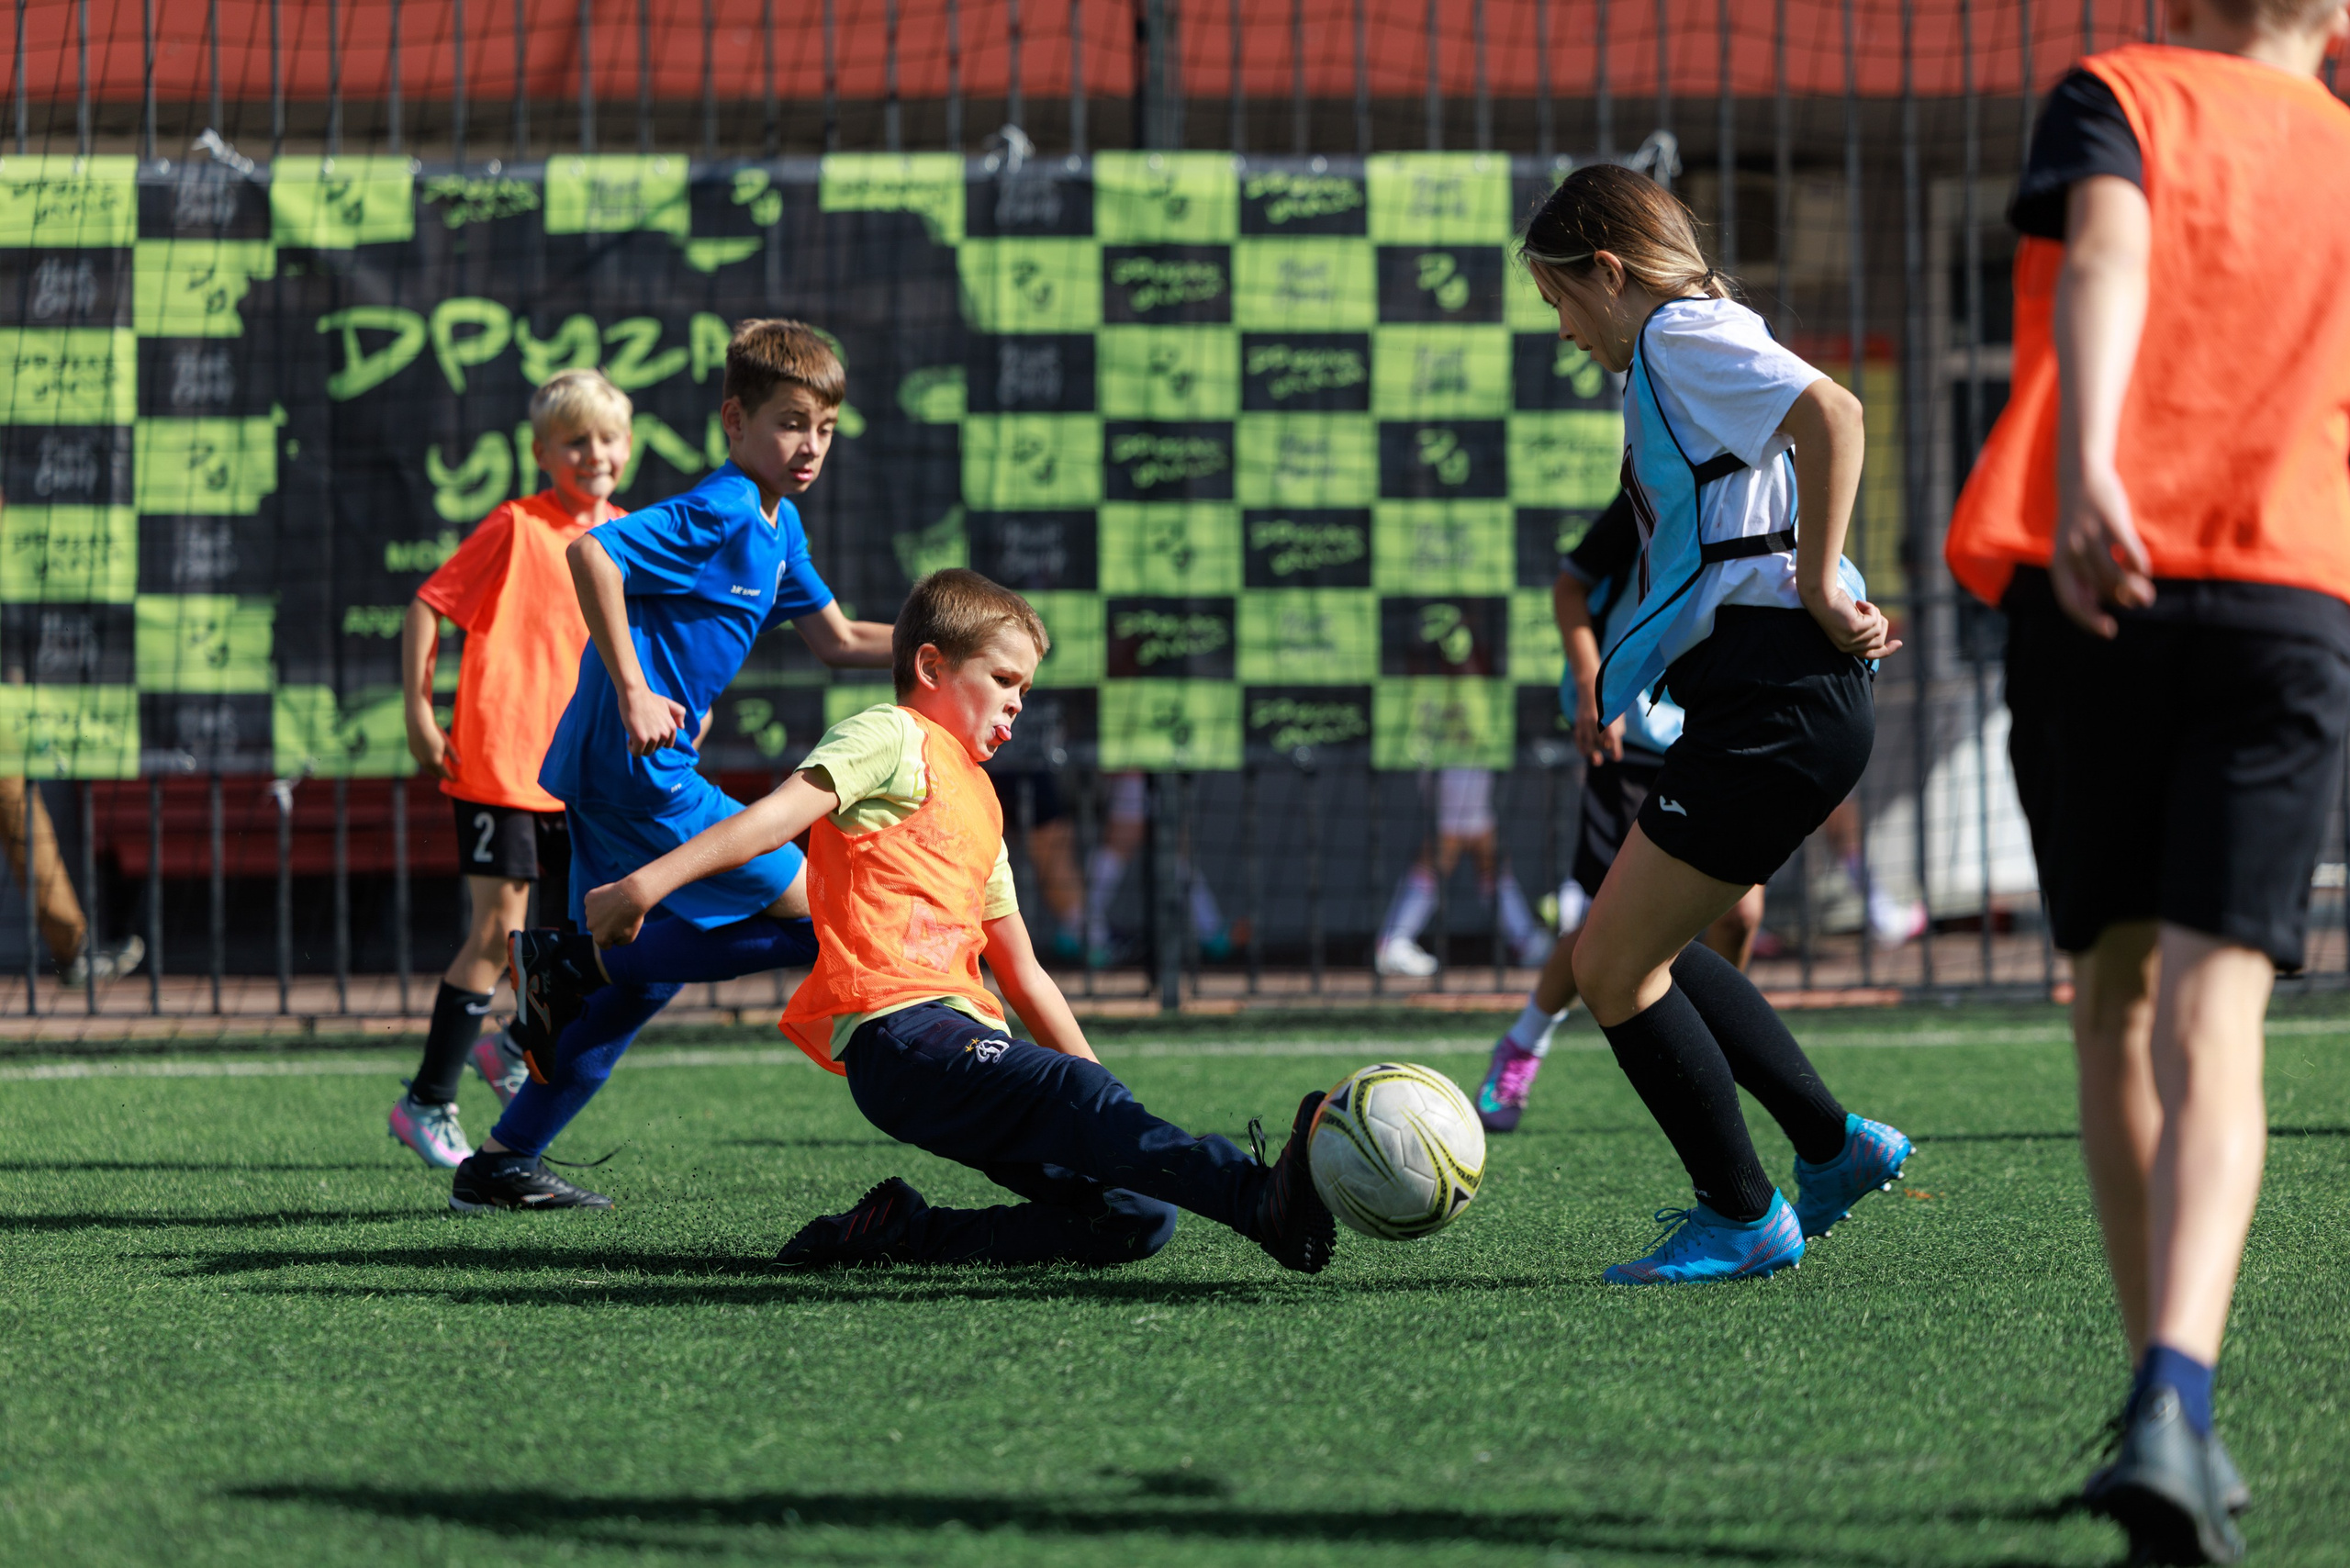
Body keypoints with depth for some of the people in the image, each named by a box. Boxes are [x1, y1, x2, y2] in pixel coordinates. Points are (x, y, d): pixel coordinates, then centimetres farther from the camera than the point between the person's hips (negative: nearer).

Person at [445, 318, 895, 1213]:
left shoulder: (775, 525, 17)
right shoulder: (719, 512, -15)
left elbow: (837, 641, 26)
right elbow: (590, 552, -27)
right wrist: (632, 691, -28)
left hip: (617, 778, 10)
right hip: (637, 776, -10)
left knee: (642, 976, 17)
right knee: (811, 915, -8)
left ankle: (501, 1167, 18)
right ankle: (572, 965, -8)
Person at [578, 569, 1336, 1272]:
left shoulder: (980, 803, 32)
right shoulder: (892, 739, 8)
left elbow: (1022, 974, 34)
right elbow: (782, 815, -10)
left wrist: (1109, 1108, 28)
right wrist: (648, 883, -23)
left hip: (968, 1035, 9)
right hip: (898, 1032, -9)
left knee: (1139, 1219, -8)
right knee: (1073, 1091, -33)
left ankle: (903, 1234, -8)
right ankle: (1263, 1200, -55)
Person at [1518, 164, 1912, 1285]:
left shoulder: (1682, 334, -8)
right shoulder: (1677, 354, 22)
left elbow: (1832, 414, -25)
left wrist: (1817, 586, -22)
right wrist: (1610, 684, 21)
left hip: (1775, 707, -11)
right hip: (1766, 699, 11)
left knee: (1611, 969, -5)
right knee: (1642, 951, 21)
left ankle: (1743, 1219, 4)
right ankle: (1833, 1148, 22)